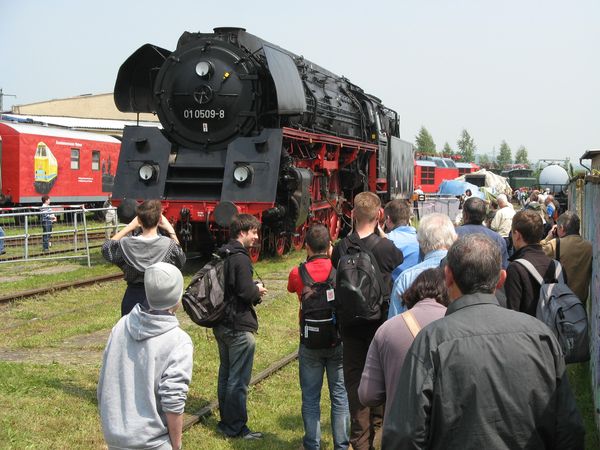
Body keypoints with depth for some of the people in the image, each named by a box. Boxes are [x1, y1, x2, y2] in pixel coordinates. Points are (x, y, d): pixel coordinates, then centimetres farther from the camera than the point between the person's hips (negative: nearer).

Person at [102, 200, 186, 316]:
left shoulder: (126, 245, -10)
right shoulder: (168, 245, -13)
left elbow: (106, 248, 12)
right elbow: (181, 260, 9)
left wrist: (129, 227, 7)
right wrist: (171, 231, 6)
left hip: (133, 298, 1)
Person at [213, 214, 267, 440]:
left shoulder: (222, 255, 9)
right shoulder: (240, 258, -19)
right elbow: (246, 291, -24)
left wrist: (253, 290, 9)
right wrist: (258, 290, -4)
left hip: (222, 325, 9)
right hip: (239, 326, -9)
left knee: (225, 374, 18)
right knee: (239, 379, 0)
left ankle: (225, 421, 28)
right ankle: (236, 427, 7)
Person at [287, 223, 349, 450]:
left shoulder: (298, 273, -10)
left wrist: (308, 261, 11)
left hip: (310, 344, 0)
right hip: (338, 342, 0)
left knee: (310, 398, 11)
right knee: (340, 396, 11)